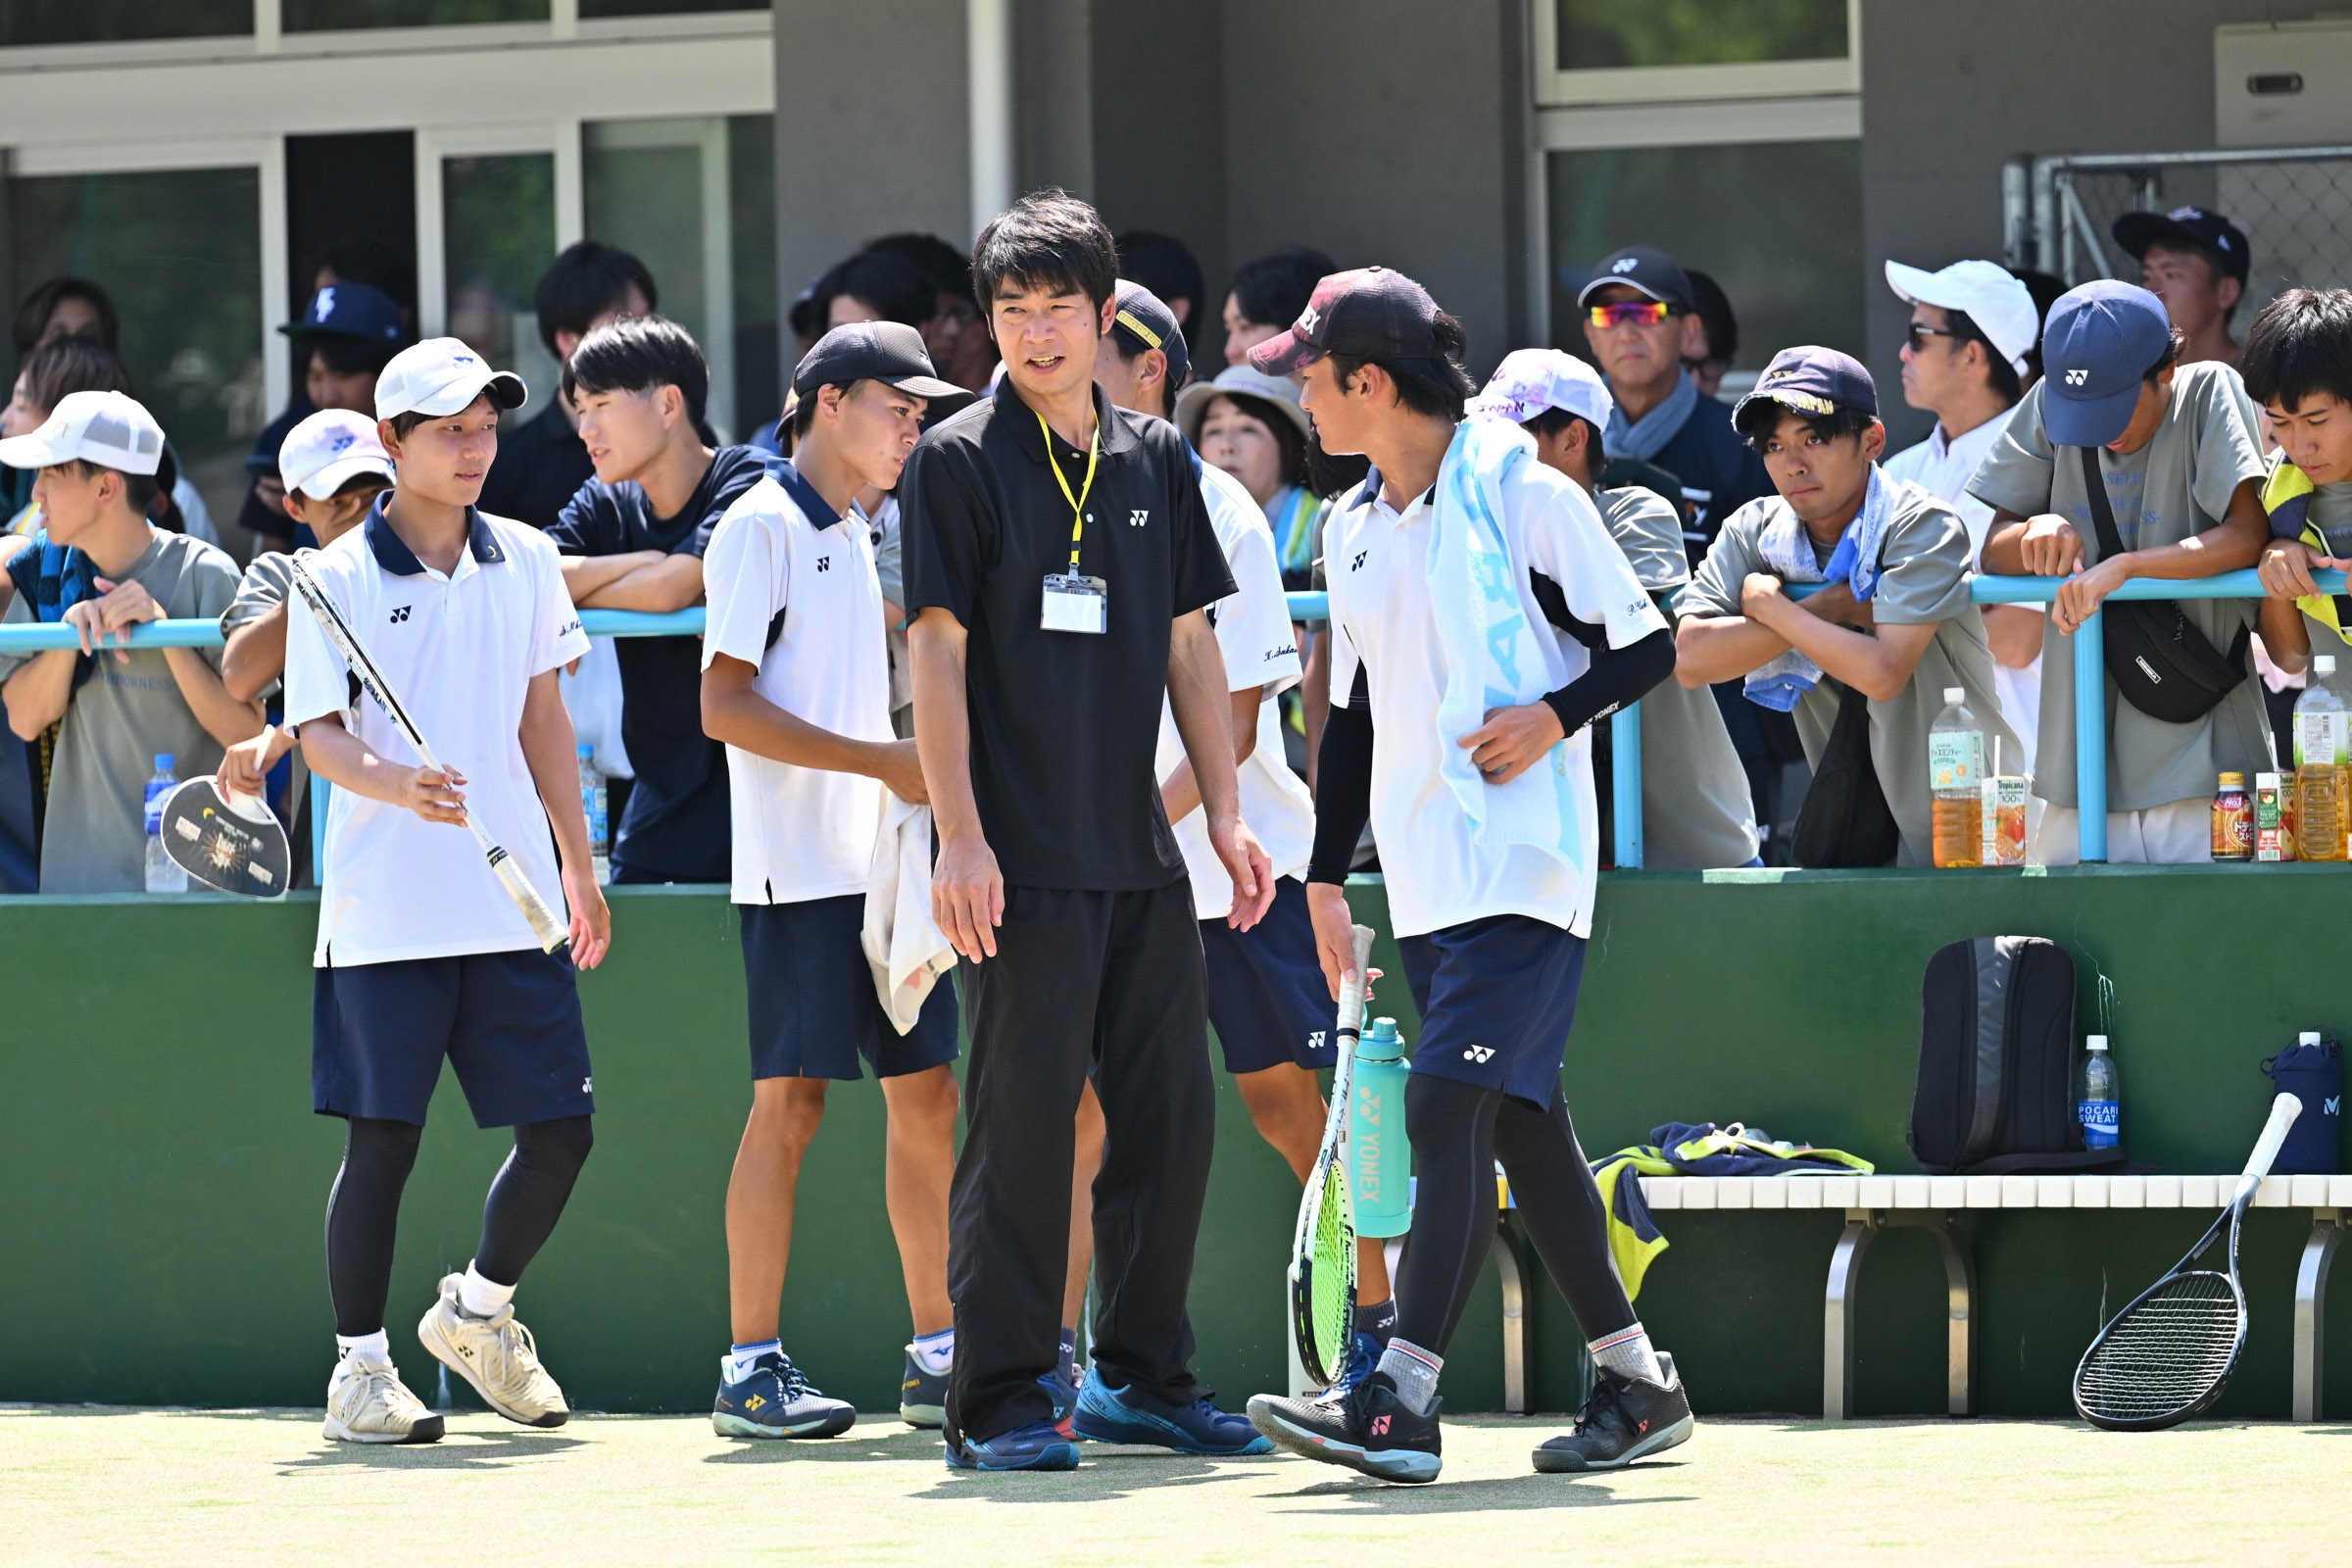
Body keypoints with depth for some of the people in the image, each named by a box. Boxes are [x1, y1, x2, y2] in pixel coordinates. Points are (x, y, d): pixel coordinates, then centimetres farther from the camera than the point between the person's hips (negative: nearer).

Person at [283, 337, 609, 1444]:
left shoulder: (526, 562, 10)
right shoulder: (337, 579, -3)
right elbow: (318, 732, -9)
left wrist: (576, 863, 17)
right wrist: (399, 786, -29)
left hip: (515, 906, 4)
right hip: (385, 914, -4)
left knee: (560, 1131, 2)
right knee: (381, 1142, -2)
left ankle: (478, 1312, 26)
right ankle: (359, 1366, 9)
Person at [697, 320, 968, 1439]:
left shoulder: (850, 536, 17)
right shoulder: (761, 528, -8)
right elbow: (725, 706, -15)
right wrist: (882, 760, -19)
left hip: (880, 870, 8)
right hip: (799, 873, -8)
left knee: (926, 1093, 6)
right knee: (790, 1100, -7)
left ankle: (937, 1357, 10)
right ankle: (751, 1369, -3)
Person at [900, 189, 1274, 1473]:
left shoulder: (1156, 461, 12)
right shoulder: (959, 463, -3)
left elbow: (1189, 646, 16)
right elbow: (938, 654, -7)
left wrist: (1226, 816, 9)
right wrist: (959, 837, -14)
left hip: (1141, 858, 6)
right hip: (1024, 867, -6)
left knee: (1172, 1119, 8)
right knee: (1022, 1124, -5)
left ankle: (1144, 1375, 20)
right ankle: (995, 1402, 0)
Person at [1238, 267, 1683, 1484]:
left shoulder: (1525, 495, -8)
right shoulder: (1352, 530, 13)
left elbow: (1647, 645, -3)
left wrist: (1555, 717, -19)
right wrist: (1326, 876, 17)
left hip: (1522, 868, -7)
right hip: (1425, 880, 8)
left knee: (1448, 1113, -16)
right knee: (1524, 1131, 9)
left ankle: (1399, 1403, -21)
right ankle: (1636, 1384, 17)